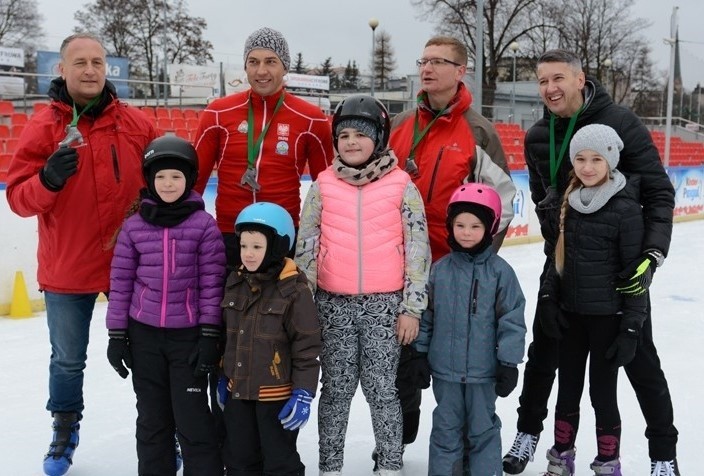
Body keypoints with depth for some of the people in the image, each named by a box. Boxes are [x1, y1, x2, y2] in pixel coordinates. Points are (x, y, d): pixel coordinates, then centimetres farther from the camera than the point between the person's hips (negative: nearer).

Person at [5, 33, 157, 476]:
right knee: (68, 360, 16)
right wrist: (47, 180, -28)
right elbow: (19, 198, -9)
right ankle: (65, 434, 39)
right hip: (66, 269, 0)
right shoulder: (44, 125, -5)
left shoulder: (137, 124, -2)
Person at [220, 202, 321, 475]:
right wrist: (222, 379, 17)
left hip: (277, 395, -6)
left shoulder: (293, 290, -16)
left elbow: (307, 346, -14)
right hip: (238, 392, 6)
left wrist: (303, 393, -16)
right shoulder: (235, 284, 5)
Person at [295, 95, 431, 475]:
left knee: (382, 388, 6)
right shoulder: (323, 186, 2)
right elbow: (306, 247, 6)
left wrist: (411, 308, -3)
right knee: (336, 388, 11)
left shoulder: (402, 187, -3)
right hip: (334, 304, 2)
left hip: (384, 304, -1)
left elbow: (417, 249, -1)